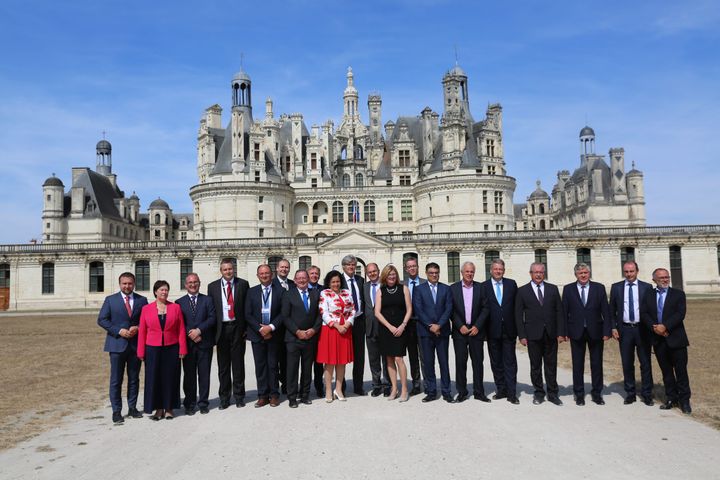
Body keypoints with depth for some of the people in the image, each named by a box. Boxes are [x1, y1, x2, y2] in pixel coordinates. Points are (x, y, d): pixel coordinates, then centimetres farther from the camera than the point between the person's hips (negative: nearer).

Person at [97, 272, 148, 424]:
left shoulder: (142, 300, 6)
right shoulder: (110, 300, 3)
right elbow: (102, 320, -2)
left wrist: (137, 328, -12)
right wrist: (119, 331, -13)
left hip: (135, 344, 2)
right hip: (117, 344, -2)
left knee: (134, 379, 10)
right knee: (116, 380, 1)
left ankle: (132, 408, 21)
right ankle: (116, 411, 9)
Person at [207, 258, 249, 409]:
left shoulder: (243, 284, 3)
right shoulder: (213, 286, 7)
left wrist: (246, 328, -5)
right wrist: (212, 330, -3)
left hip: (237, 328, -1)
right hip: (221, 328, 1)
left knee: (238, 364, 6)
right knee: (223, 365, 8)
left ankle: (239, 396, 17)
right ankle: (224, 398, 18)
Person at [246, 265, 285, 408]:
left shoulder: (280, 291, 1)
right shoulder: (252, 292, 6)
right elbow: (248, 314, 1)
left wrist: (271, 327, -14)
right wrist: (260, 329, -10)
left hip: (274, 334, -1)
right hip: (257, 334, 1)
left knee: (273, 365, 4)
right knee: (260, 366, 4)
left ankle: (274, 395, 13)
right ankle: (262, 396, 11)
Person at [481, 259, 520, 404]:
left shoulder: (512, 284, 5)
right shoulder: (484, 286, 0)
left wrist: (517, 326, -2)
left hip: (509, 329, 0)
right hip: (493, 330, 0)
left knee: (510, 362, 2)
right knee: (496, 363, 10)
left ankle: (511, 393, 6)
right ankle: (501, 390, 20)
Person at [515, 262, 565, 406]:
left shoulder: (553, 289, 7)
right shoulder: (522, 291, 2)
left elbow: (559, 311, 5)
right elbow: (518, 315, 0)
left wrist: (561, 333, -2)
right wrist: (522, 335, -6)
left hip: (551, 334, 2)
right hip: (533, 335, -1)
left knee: (551, 365, 7)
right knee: (535, 366, 6)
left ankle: (552, 393, 18)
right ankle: (539, 393, 18)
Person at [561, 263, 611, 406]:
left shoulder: (599, 288, 2)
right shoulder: (568, 289, 2)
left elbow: (605, 311, 0)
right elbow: (564, 312, 1)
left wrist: (607, 331, -6)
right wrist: (564, 331, -5)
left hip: (595, 331, 0)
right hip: (576, 332, 0)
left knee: (597, 363, 9)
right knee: (577, 364, 7)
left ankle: (596, 393, 22)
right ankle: (579, 394, 18)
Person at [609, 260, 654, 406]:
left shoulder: (646, 287, 1)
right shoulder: (616, 287, 5)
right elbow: (612, 310, 7)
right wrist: (613, 327, -2)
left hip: (642, 329, -1)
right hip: (624, 329, 1)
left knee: (645, 363, 5)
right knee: (627, 363, 7)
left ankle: (647, 394, 15)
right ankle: (630, 393, 17)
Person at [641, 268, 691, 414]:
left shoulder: (678, 294, 2)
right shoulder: (648, 296, 10)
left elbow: (680, 313, -10)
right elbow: (643, 314, 1)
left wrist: (665, 326, -19)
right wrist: (654, 327, -16)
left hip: (675, 338, -3)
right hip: (658, 339, 3)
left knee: (681, 370, 0)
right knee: (666, 371, 10)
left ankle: (684, 400, 10)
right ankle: (671, 398, 19)